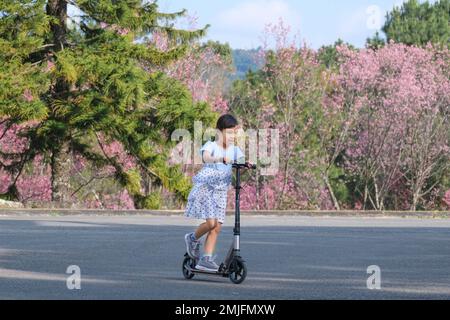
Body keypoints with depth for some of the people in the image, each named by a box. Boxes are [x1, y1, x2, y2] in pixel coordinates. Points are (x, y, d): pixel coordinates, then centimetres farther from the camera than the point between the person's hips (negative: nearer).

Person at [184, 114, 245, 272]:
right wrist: (222, 159, -49)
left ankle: (206, 259, 6)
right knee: (211, 222, -18)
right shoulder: (211, 146, -8)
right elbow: (206, 157, -30)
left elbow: (242, 161, -8)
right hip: (205, 188, -5)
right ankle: (193, 239, 11)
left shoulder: (234, 150, 7)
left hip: (221, 191, 6)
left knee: (217, 226, 0)